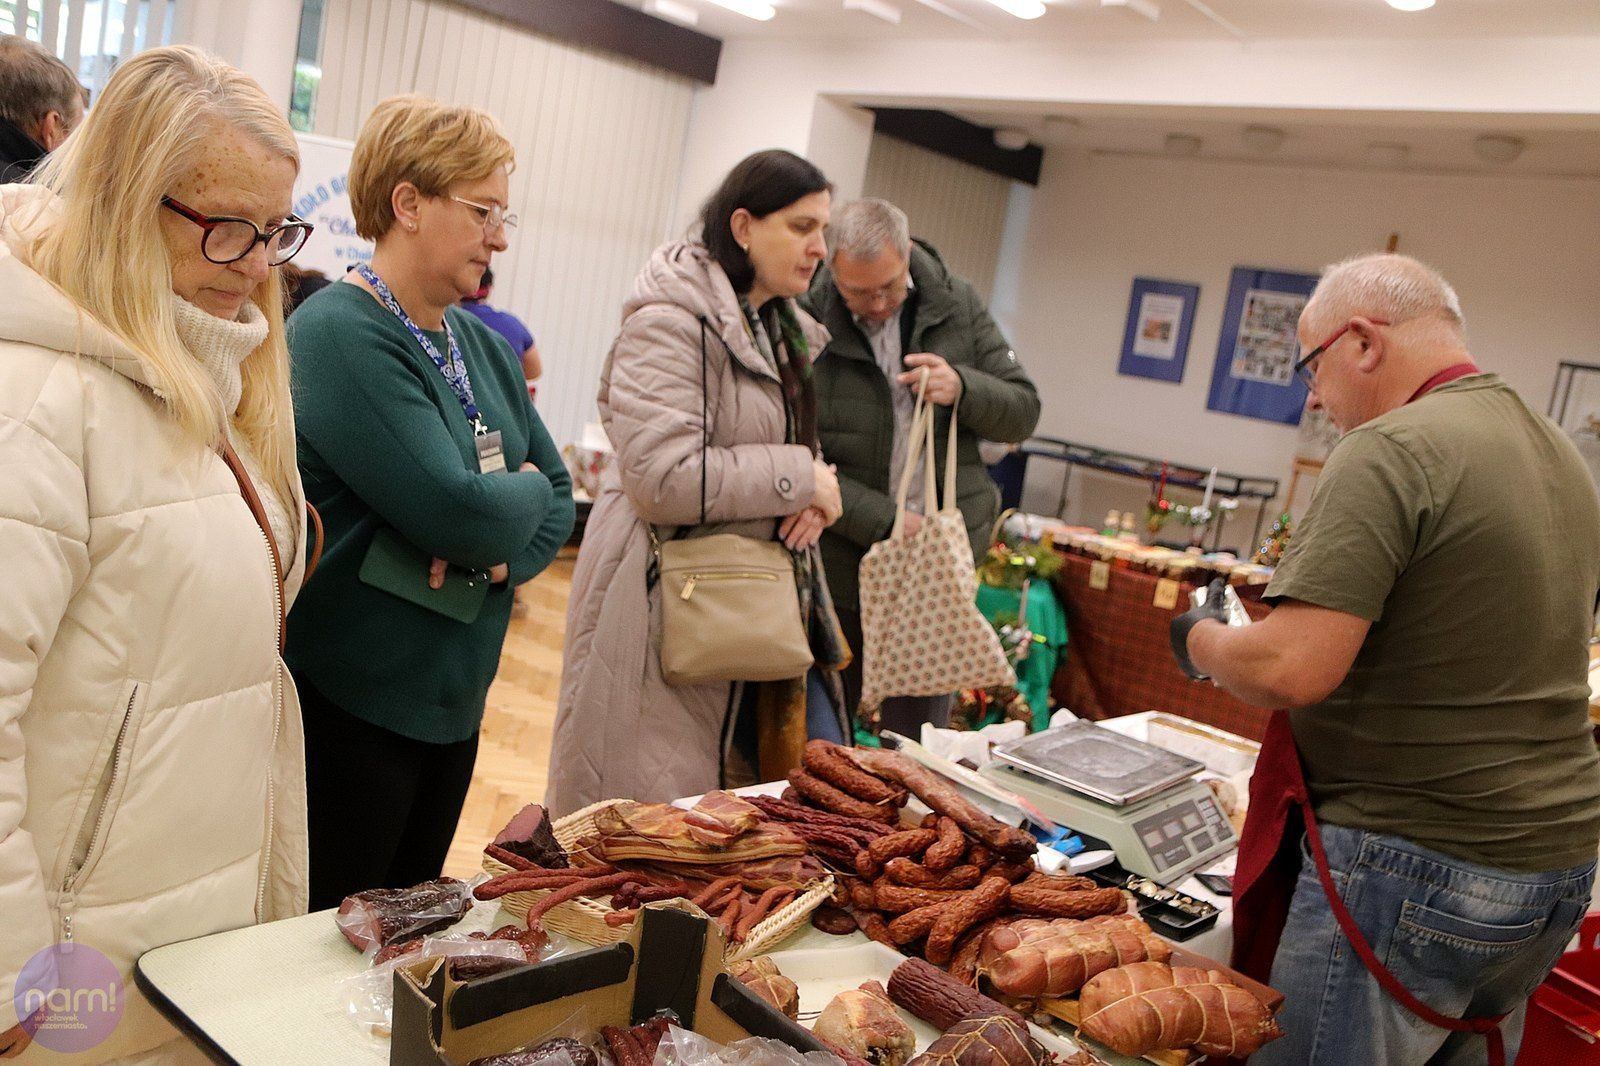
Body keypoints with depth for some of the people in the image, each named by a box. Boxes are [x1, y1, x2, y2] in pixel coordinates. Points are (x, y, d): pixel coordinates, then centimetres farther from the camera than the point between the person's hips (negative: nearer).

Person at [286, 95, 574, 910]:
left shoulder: (480, 344, 8)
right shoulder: (338, 334, -18)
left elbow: (558, 499, 8)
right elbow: (458, 509, -27)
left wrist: (500, 549, -13)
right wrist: (523, 490, -5)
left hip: (453, 697, 8)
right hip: (348, 708, -8)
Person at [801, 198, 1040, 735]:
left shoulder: (958, 306, 2)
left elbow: (1023, 412, 6)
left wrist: (963, 389, -14)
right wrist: (884, 520, -20)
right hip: (840, 564, -2)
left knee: (918, 743, 9)